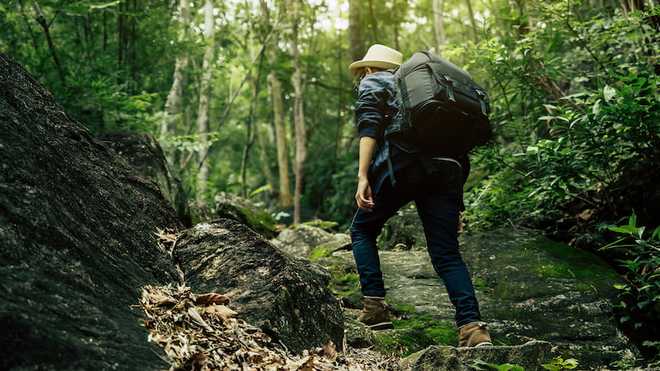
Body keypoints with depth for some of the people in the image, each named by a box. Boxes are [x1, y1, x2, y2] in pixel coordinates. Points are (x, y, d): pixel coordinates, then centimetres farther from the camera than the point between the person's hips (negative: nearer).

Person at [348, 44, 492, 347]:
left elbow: (369, 128, -3)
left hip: (401, 163, -5)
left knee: (362, 229, 15)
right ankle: (471, 325, -13)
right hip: (447, 167, 5)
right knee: (446, 253, 5)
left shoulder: (372, 83, 18)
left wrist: (363, 176, -13)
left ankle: (375, 307, 4)